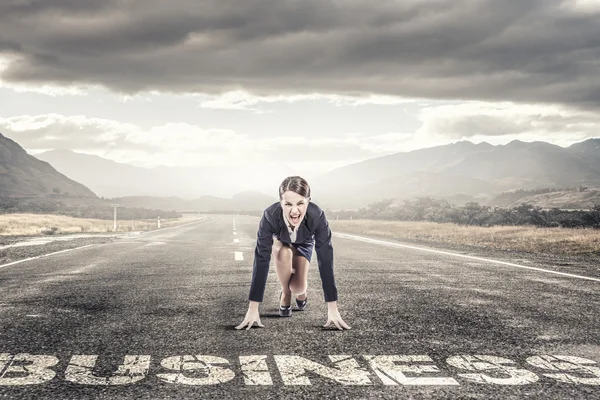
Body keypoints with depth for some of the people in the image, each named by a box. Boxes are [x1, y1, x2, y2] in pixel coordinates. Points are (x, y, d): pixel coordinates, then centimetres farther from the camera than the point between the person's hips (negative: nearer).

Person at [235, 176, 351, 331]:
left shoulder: (317, 216, -42)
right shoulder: (270, 215, -42)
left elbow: (325, 261, -39)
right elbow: (261, 260, -41)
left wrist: (333, 309, -40)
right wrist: (253, 309, -42)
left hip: (304, 242, 0)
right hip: (279, 240, 0)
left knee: (298, 288, -17)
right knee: (284, 253, -34)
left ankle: (301, 292, 20)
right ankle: (285, 294, -6)